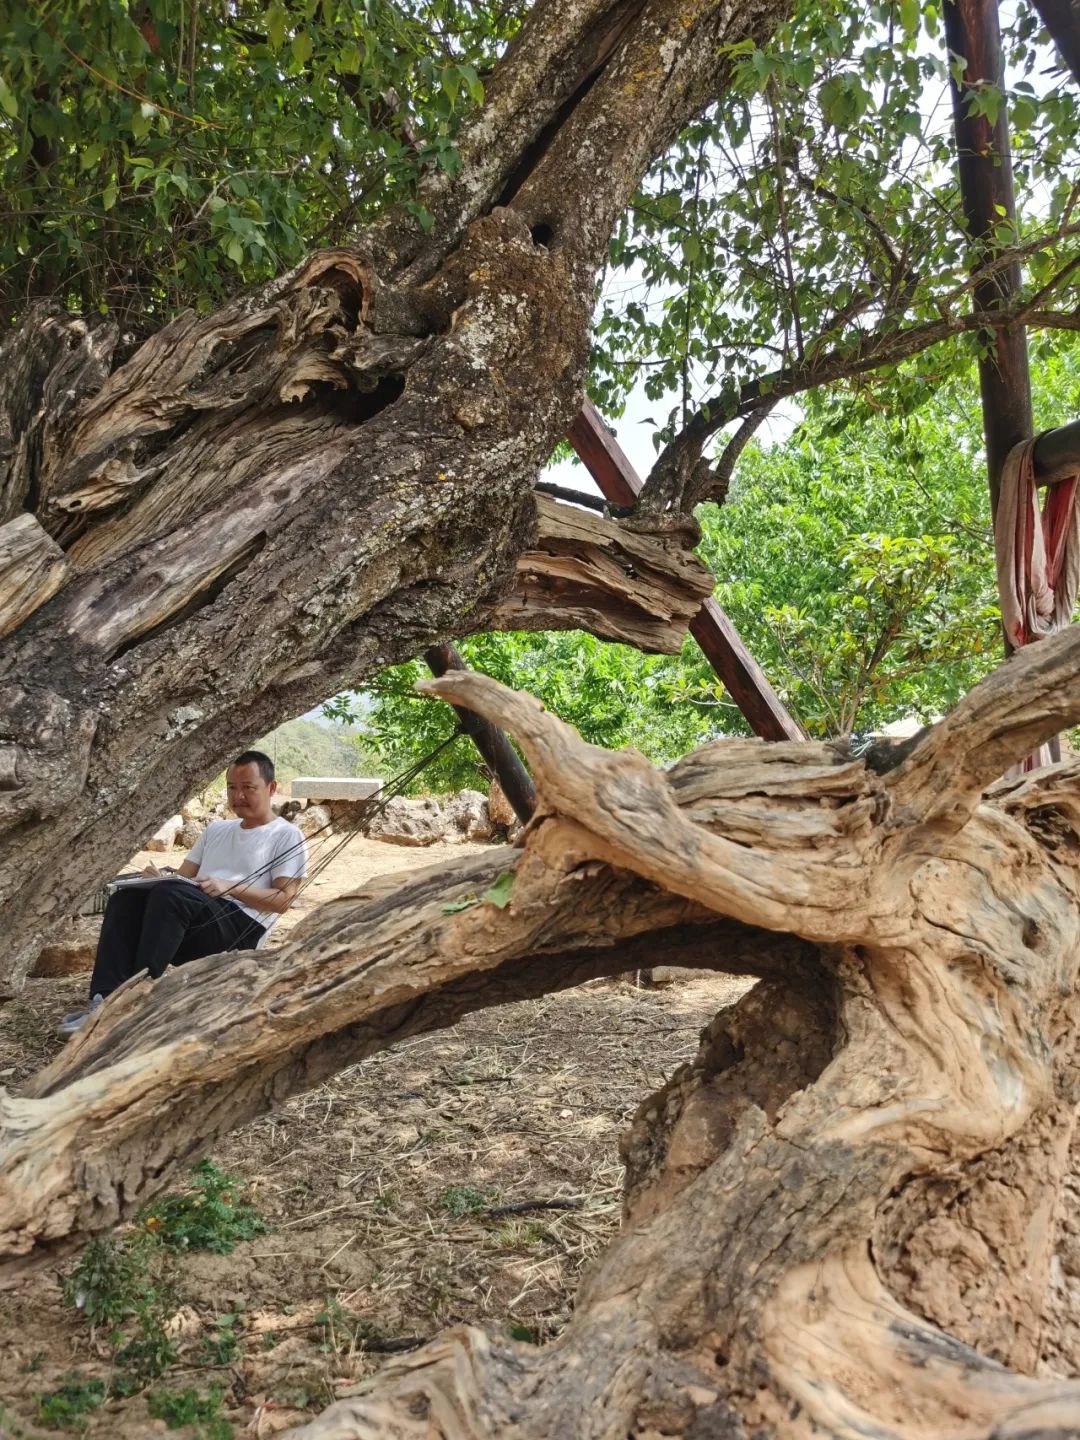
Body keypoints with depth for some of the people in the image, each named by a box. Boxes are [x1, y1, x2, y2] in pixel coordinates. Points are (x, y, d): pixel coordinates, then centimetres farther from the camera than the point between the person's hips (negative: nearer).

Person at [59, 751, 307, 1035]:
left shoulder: (287, 836, 7)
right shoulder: (216, 828, 28)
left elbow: (282, 900, -3)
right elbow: (183, 876, 21)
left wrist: (230, 887, -15)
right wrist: (160, 878, -3)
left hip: (240, 929, -6)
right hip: (194, 925, 7)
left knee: (170, 894, -34)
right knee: (126, 897, -21)